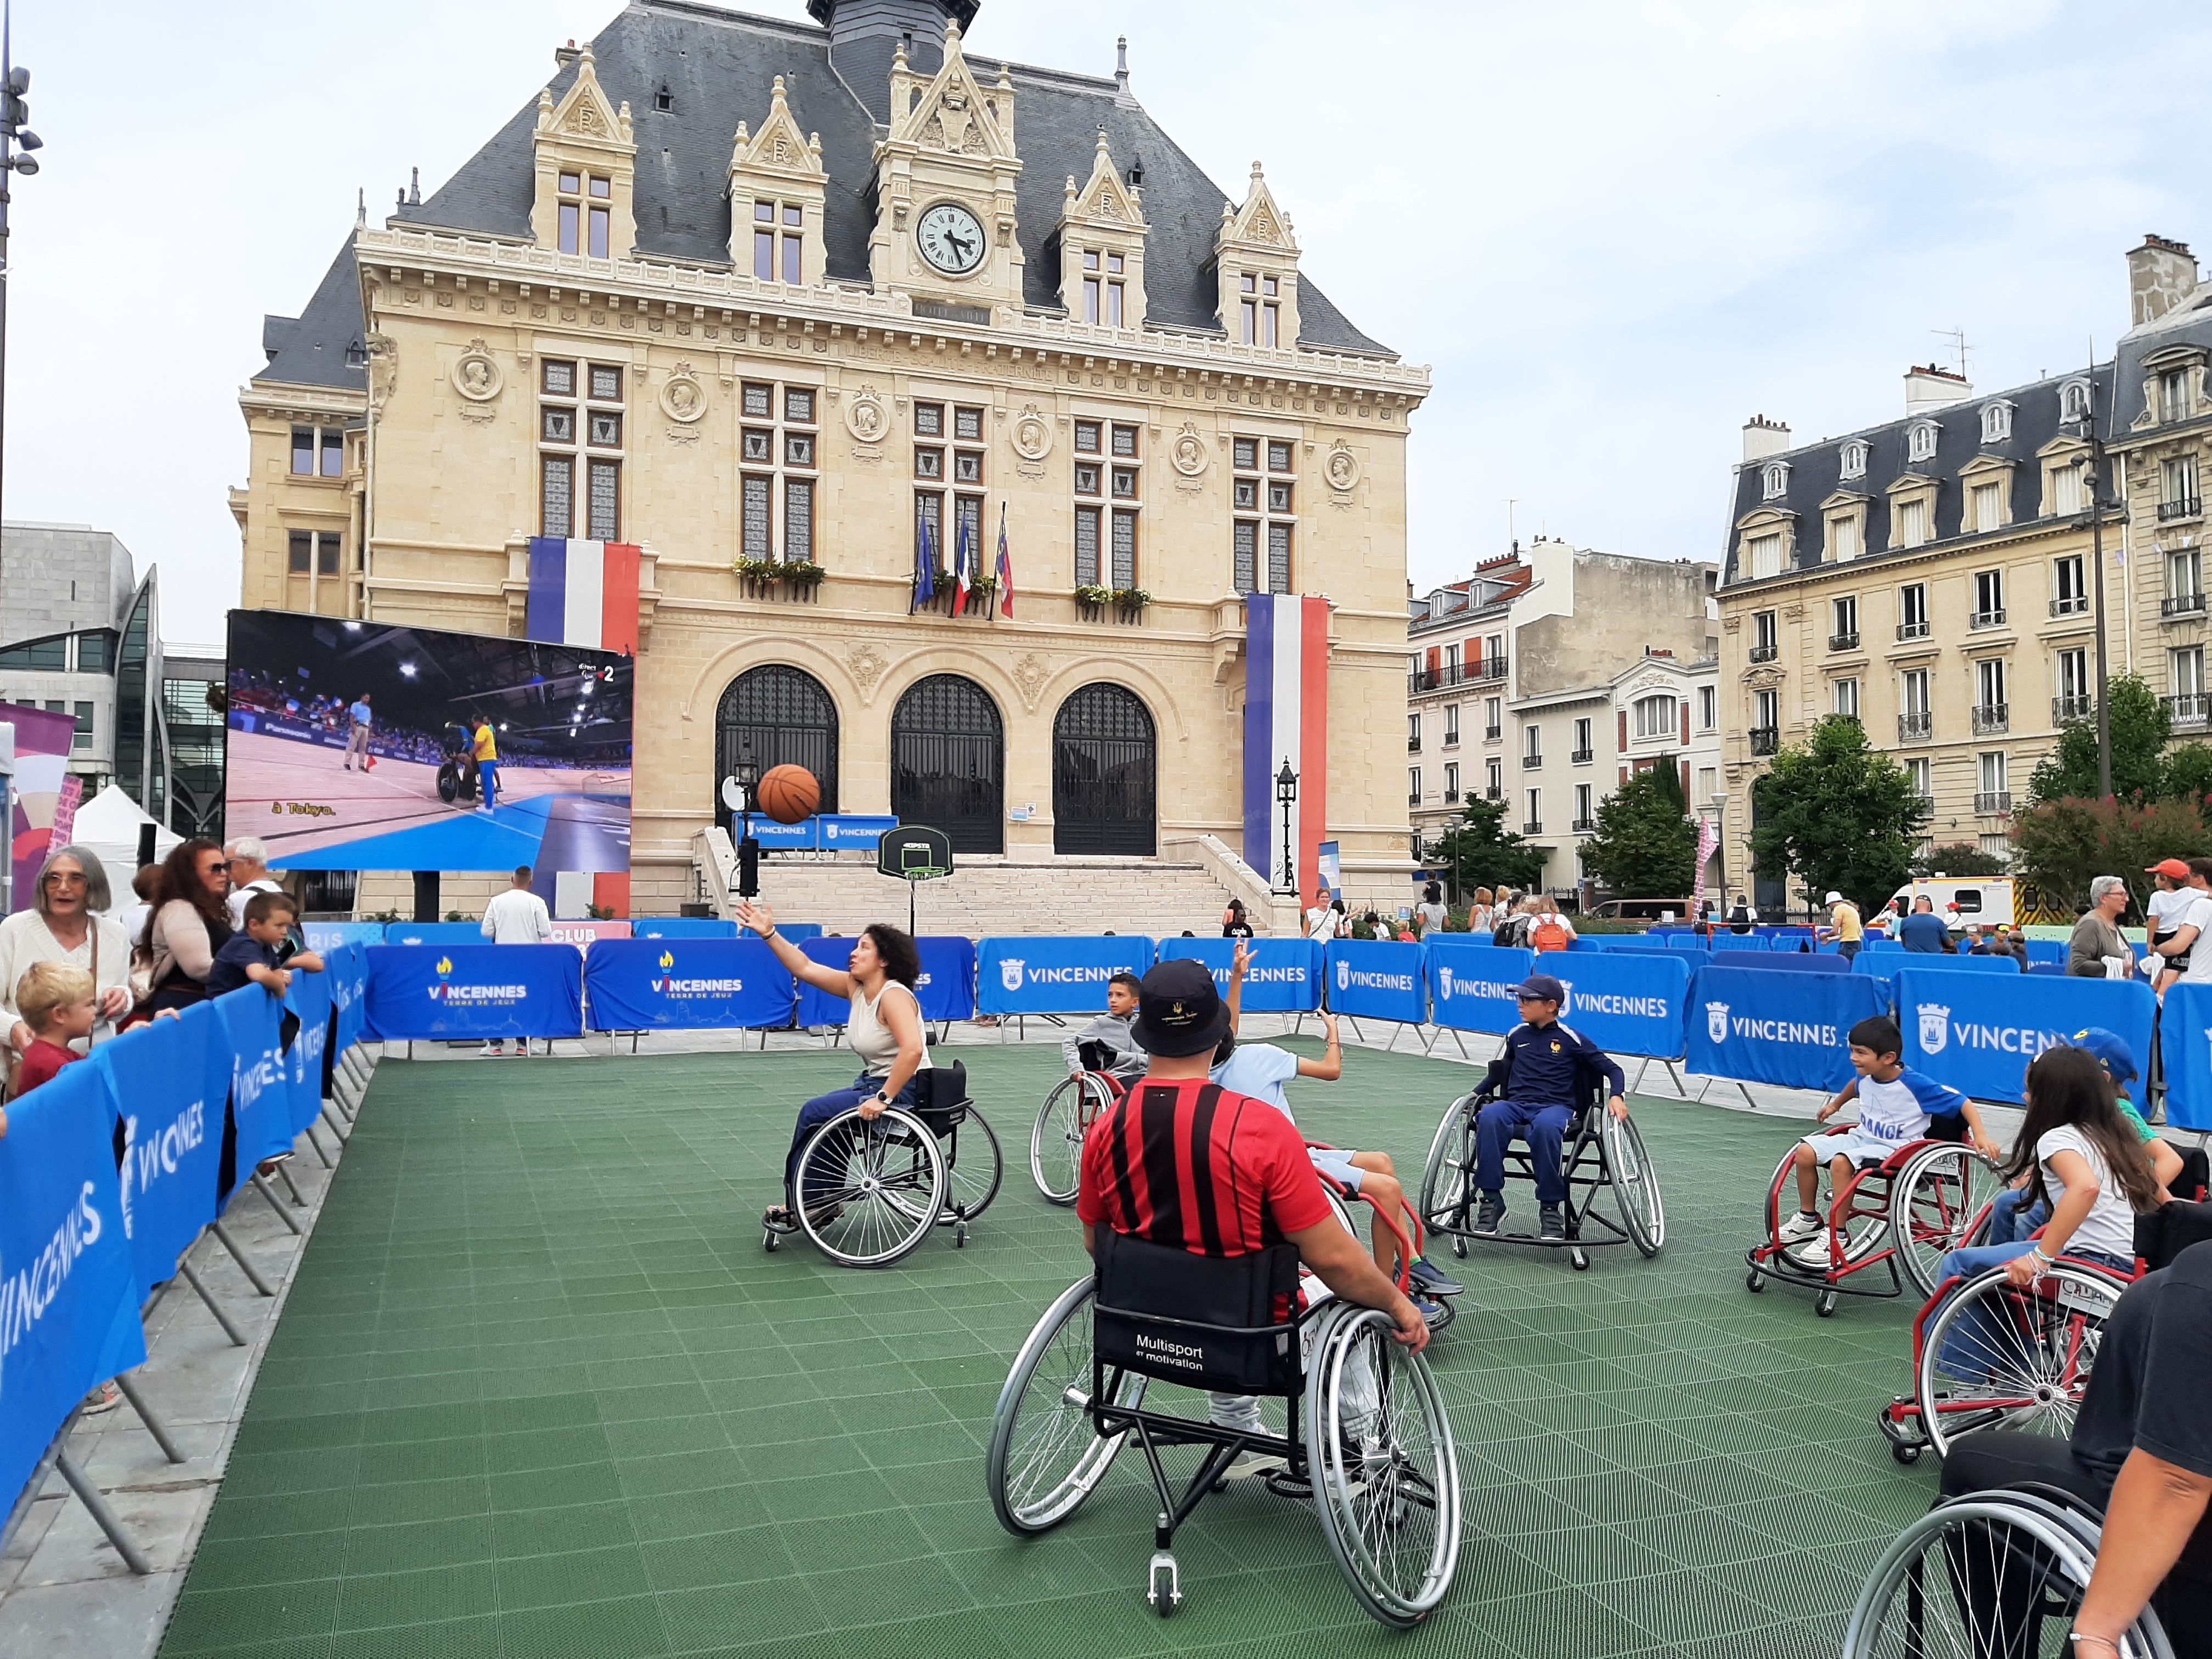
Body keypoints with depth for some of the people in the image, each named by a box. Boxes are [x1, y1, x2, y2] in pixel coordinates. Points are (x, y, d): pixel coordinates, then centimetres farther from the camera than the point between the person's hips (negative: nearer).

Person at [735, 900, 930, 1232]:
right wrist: (769, 934, 0)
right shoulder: (856, 987, 4)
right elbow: (805, 968, 7)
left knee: (815, 1113, -3)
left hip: (905, 1091, -9)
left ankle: (801, 1205, 14)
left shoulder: (893, 995, -22)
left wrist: (883, 1099, -33)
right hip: (876, 1083, 9)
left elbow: (912, 1049, -35)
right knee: (818, 1113, 14)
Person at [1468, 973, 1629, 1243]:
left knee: (1545, 1126, -43)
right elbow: (1500, 1072, 32)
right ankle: (1491, 1200, -32)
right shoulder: (1517, 1036, 17)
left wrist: (1615, 1096, -13)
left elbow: (1611, 1069, 7)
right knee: (1489, 1117, -35)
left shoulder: (1571, 1039, 5)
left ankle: (1550, 1207, -30)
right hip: (1516, 1104, 3)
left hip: (1556, 1106, -3)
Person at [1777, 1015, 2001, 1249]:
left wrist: (1981, 1136, -28)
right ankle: (1808, 1219, 6)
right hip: (1863, 1137, 7)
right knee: (1806, 1151, -11)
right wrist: (1835, 1105, 41)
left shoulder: (1915, 1085, -19)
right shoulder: (1865, 1078, 0)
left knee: (1841, 1161, -33)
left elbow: (1963, 1103, -16)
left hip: (1895, 1149, -7)